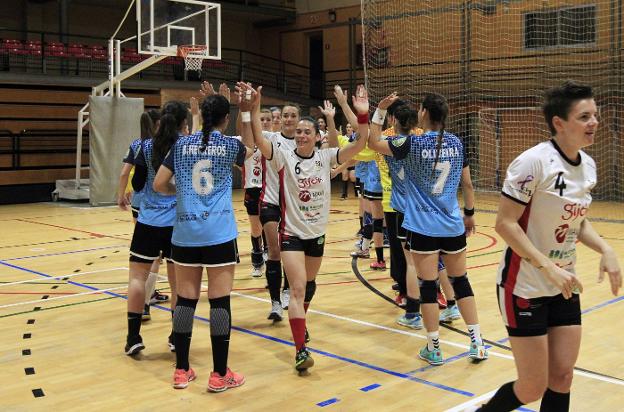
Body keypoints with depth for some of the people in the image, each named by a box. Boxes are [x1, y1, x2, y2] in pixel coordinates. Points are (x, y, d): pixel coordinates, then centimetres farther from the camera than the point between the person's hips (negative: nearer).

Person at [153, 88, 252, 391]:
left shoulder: (182, 145, 6)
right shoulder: (230, 145, 2)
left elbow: (159, 185, 8)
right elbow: (250, 149, 25)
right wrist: (246, 113, 27)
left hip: (185, 233, 3)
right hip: (219, 233, -3)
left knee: (185, 299, 9)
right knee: (220, 300, 0)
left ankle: (181, 371, 17)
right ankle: (220, 374, 5)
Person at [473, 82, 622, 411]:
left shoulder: (588, 165, 4)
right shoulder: (534, 161, -19)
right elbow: (505, 223, -20)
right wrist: (548, 267, -24)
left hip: (565, 288, 7)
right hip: (525, 289, -7)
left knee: (561, 379, 9)